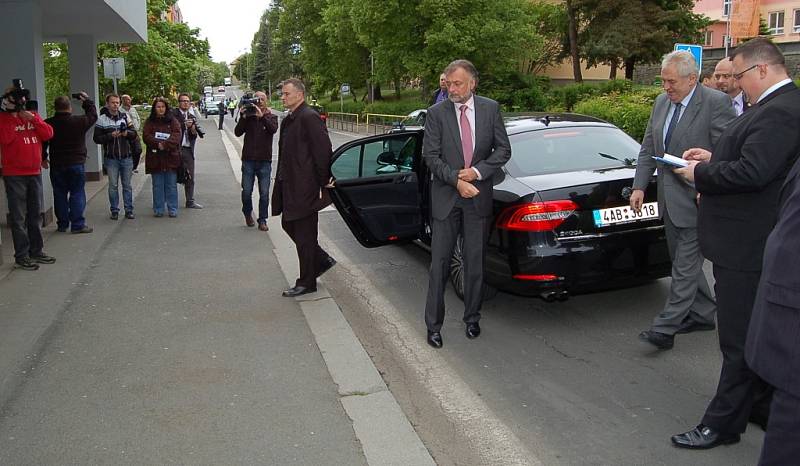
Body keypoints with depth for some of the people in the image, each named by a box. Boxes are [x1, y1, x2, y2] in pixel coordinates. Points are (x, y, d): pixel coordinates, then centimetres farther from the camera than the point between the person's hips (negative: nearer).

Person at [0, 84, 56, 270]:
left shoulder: (33, 115, 13)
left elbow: (48, 134, 1)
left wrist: (33, 119, -11)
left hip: (34, 172, 5)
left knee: (35, 215, 13)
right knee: (18, 217, -4)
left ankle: (36, 251, 22)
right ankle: (21, 257, -1)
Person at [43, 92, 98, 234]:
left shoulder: (48, 124, -3)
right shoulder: (80, 121, -9)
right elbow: (93, 115, 9)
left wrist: (43, 158, 17)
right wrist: (87, 101, 20)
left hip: (56, 165, 3)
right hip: (77, 164, -2)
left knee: (60, 195, 10)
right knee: (77, 194, 1)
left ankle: (62, 224, 17)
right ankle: (77, 224, -2)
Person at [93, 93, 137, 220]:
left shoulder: (125, 116, 8)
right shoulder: (102, 119, 0)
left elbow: (134, 134, 7)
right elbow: (97, 138, -4)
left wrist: (127, 133, -13)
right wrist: (110, 136, -18)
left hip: (126, 157, 2)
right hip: (111, 158, -2)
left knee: (127, 185, 7)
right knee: (113, 185, 3)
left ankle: (129, 210, 13)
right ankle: (114, 211, 11)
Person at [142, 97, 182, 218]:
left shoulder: (173, 121, 6)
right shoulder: (149, 122, 7)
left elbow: (177, 135, -7)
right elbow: (146, 137, -5)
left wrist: (165, 144, -21)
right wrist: (158, 144, -20)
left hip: (171, 157, 0)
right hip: (155, 158, 0)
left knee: (171, 185, 4)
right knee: (157, 185, 6)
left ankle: (172, 209, 11)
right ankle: (158, 210, 13)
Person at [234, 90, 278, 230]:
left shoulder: (271, 117, 4)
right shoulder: (248, 116, 5)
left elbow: (273, 129, -18)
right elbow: (237, 133, -6)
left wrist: (262, 116, -29)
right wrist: (243, 116, -17)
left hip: (264, 161, 0)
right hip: (248, 160, 0)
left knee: (264, 193, 1)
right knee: (246, 191, 3)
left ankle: (262, 220, 13)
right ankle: (247, 213, 29)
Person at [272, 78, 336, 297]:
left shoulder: (309, 118, -16)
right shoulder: (288, 120, 14)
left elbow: (323, 152, -19)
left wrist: (322, 184, -17)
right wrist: (282, 180, 16)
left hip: (305, 188, -10)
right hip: (290, 186, 10)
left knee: (304, 235, 0)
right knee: (289, 225, 18)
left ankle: (307, 283, 13)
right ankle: (322, 260, 32)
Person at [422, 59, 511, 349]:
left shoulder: (490, 109, 1)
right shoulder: (437, 113, -4)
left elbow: (503, 150, 2)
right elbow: (430, 156, -6)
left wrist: (477, 171, -12)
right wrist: (457, 180, -17)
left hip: (478, 197, 2)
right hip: (445, 197, -1)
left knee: (475, 263, 11)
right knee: (440, 263, 1)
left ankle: (472, 318, 27)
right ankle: (433, 325, 11)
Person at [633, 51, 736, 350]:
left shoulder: (716, 103, -13)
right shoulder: (661, 103, 10)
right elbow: (648, 149, 13)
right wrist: (639, 187, 5)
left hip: (697, 200, -8)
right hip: (669, 200, 8)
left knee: (686, 265, -3)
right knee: (683, 261, 16)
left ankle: (666, 328, 0)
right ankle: (704, 314, 31)